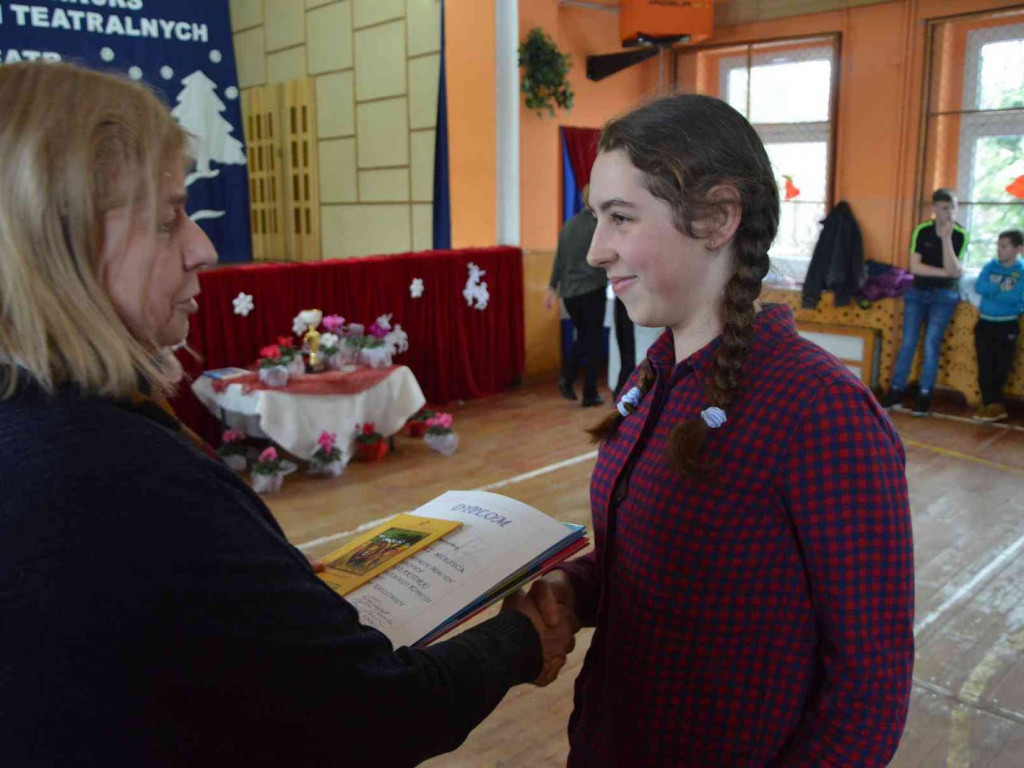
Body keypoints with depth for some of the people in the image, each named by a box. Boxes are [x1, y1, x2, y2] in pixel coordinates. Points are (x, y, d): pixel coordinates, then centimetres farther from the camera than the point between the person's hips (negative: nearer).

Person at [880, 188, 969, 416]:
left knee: (932, 343, -6)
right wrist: (944, 272, -16)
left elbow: (954, 271, -18)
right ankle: (896, 390, 5)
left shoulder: (960, 235, -7)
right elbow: (915, 267, -10)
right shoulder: (921, 231, -3)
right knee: (908, 342, -1)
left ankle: (924, 395, 0)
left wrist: (946, 238, -23)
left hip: (944, 296, -2)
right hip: (918, 292, 2)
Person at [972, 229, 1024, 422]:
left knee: (1000, 368, 3)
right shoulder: (990, 266, 6)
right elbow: (979, 287, -7)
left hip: (1007, 326, -3)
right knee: (985, 366, 0)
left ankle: (991, 404, 16)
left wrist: (991, 291, -9)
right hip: (985, 323, 3)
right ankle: (995, 405, 7)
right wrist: (1001, 289, -14)